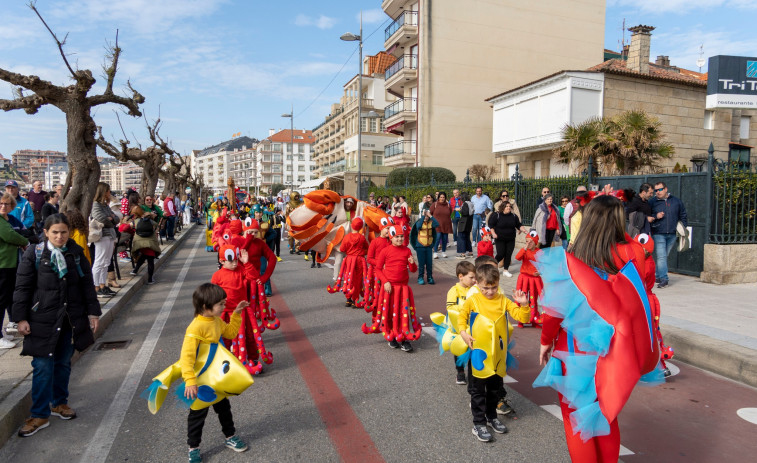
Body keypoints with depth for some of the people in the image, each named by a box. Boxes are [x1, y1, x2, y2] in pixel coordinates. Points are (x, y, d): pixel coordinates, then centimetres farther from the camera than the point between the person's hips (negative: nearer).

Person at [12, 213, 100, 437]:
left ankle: (59, 402, 31)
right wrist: (21, 318, -6)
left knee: (63, 362, 14)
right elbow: (22, 287, -3)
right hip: (43, 319, -3)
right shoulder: (34, 254, -6)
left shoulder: (76, 253, 2)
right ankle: (40, 415, 10)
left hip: (71, 318, 3)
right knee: (43, 366, -2)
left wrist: (93, 312, 4)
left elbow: (87, 284, 6)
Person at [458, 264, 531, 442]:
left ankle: (492, 417, 38)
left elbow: (521, 317, -3)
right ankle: (478, 424, 18)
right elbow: (461, 316, 1)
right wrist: (463, 332, -14)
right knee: (477, 390, 6)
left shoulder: (503, 300, -1)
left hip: (498, 354, 3)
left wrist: (524, 305, -21)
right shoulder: (472, 300, -8)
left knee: (495, 388, 19)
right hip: (478, 352, -3)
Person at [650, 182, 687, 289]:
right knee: (661, 256, -12)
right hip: (658, 234, -3)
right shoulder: (652, 202, 2)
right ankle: (664, 279, -11)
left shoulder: (676, 201, 10)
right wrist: (656, 216, -13)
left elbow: (683, 216, 18)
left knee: (664, 256, 11)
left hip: (672, 234, 3)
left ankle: (657, 276, 23)